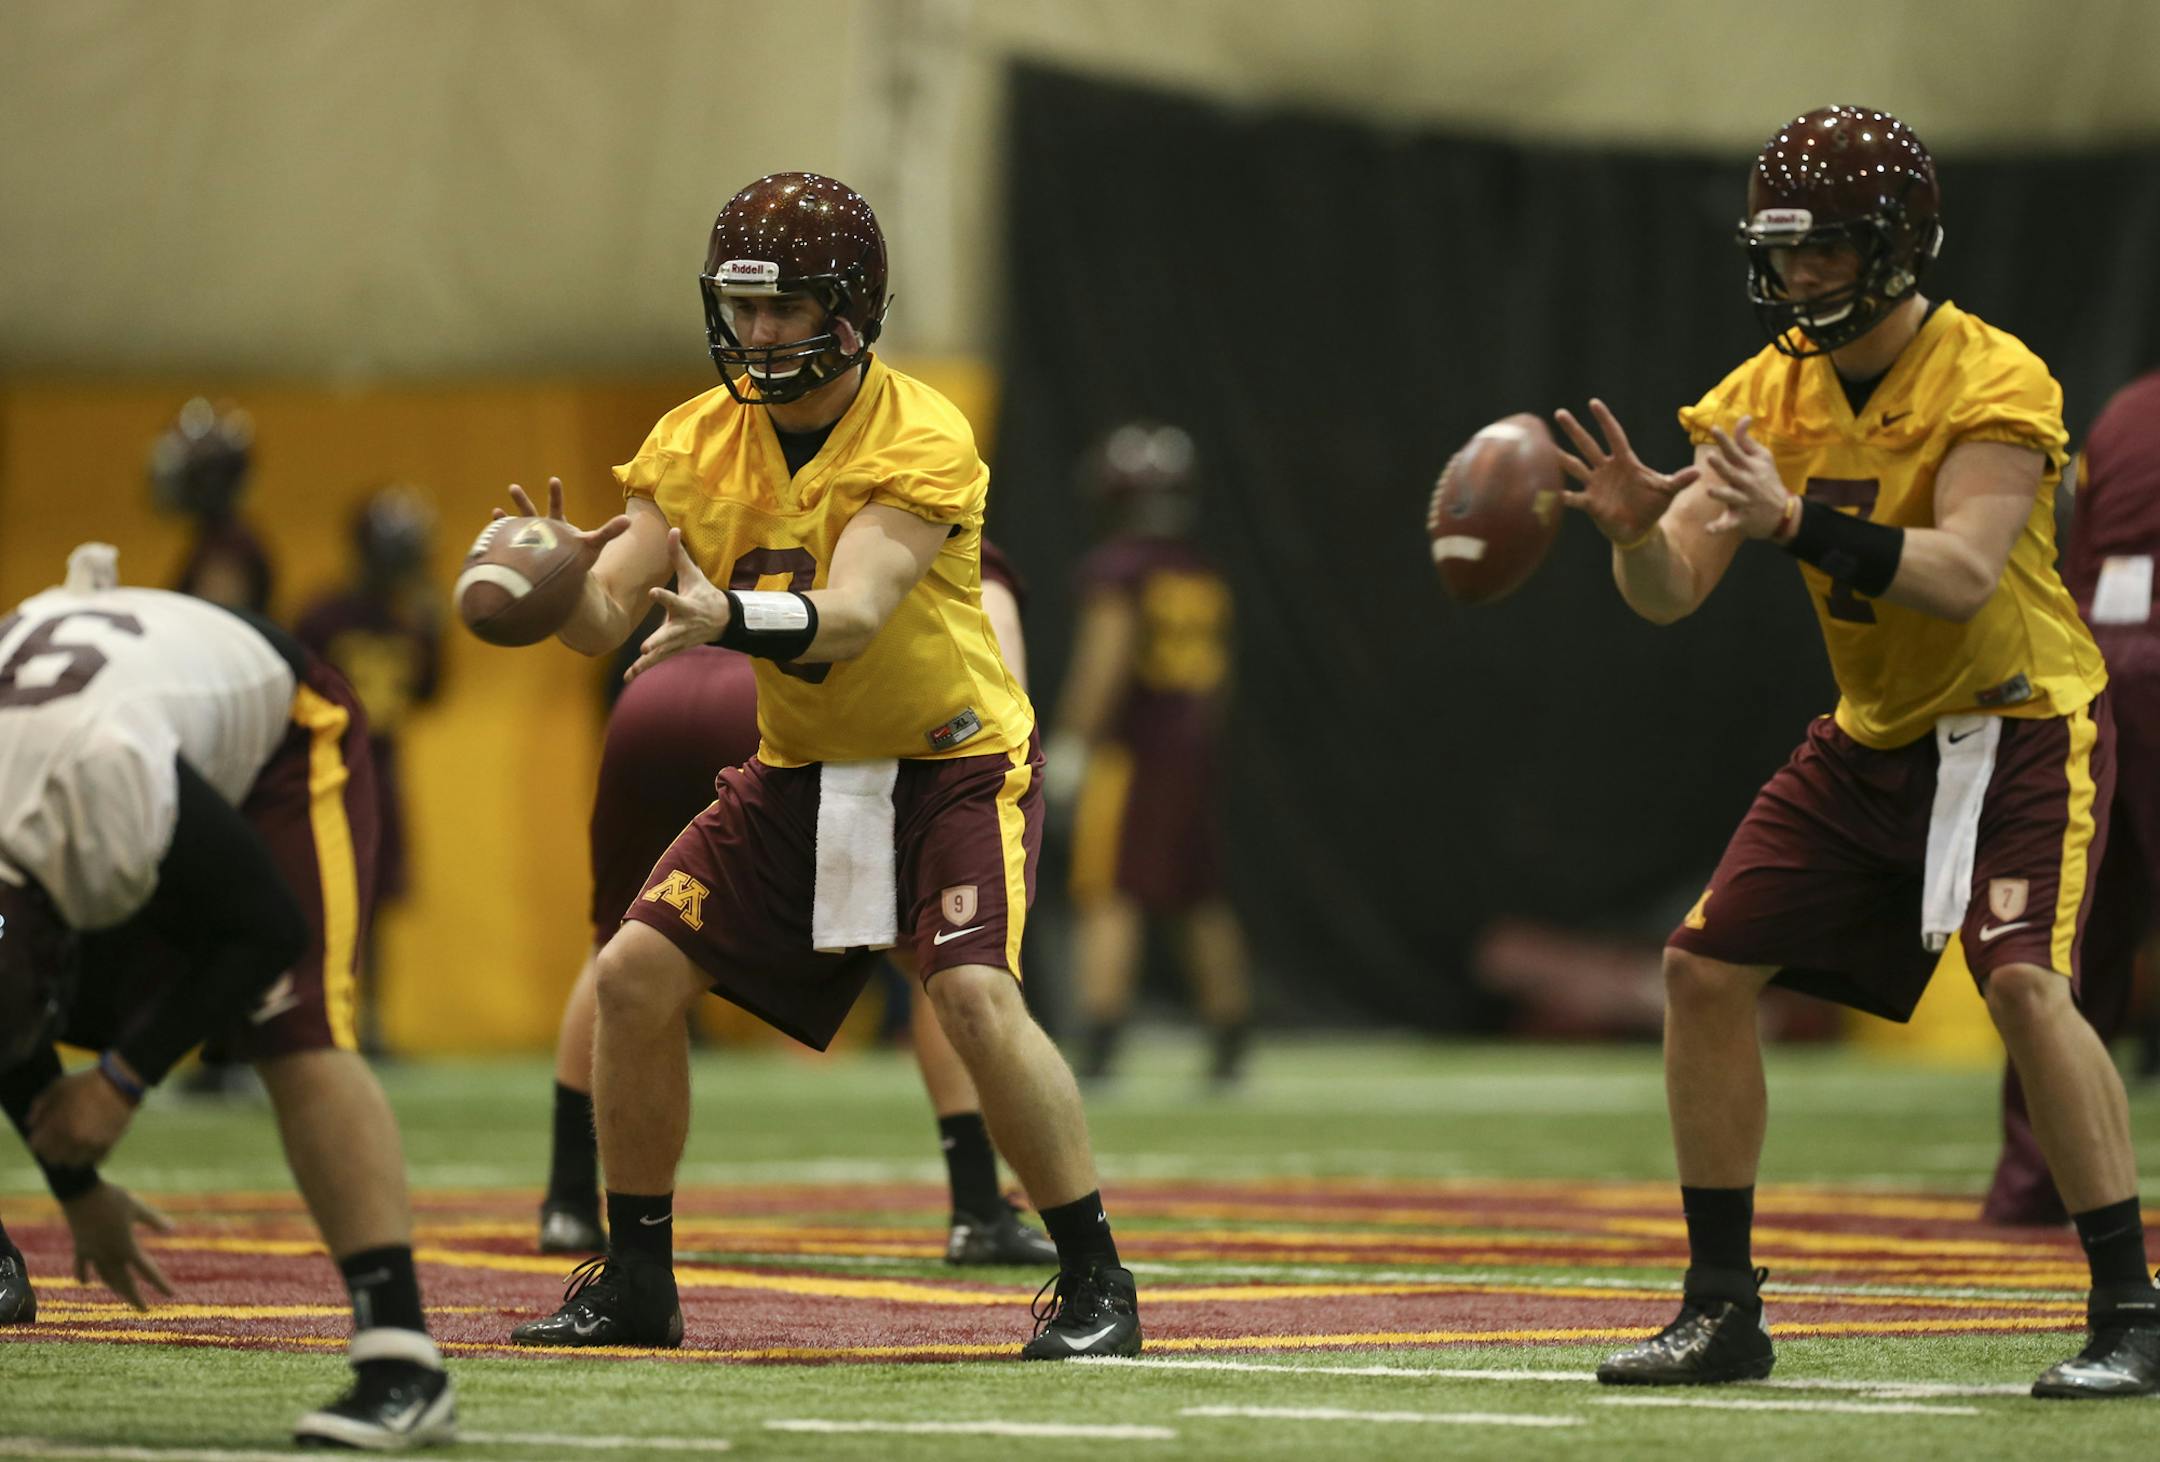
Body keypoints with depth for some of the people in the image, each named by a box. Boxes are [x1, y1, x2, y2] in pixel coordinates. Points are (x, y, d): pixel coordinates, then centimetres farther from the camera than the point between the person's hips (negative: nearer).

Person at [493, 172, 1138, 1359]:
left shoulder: (920, 440, -20)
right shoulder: (695, 443, -4)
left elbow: (849, 614, -34)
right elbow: (603, 619, -12)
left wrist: (731, 617, -55)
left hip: (952, 760, -5)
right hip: (799, 770, 6)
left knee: (976, 995, -26)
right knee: (637, 973, -4)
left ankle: (1094, 1281, -11)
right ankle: (634, 1282, 11)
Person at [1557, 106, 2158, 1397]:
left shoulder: (1992, 383, -19)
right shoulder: (1768, 393, 0)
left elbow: (1963, 576, -32)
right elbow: (1670, 595, -6)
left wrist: (1799, 521, -44)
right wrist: (1638, 528, -29)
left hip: (2020, 727, -7)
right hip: (1872, 742, 7)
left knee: (2025, 982, -27)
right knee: (1706, 966, 2)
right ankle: (1722, 1309, 12)